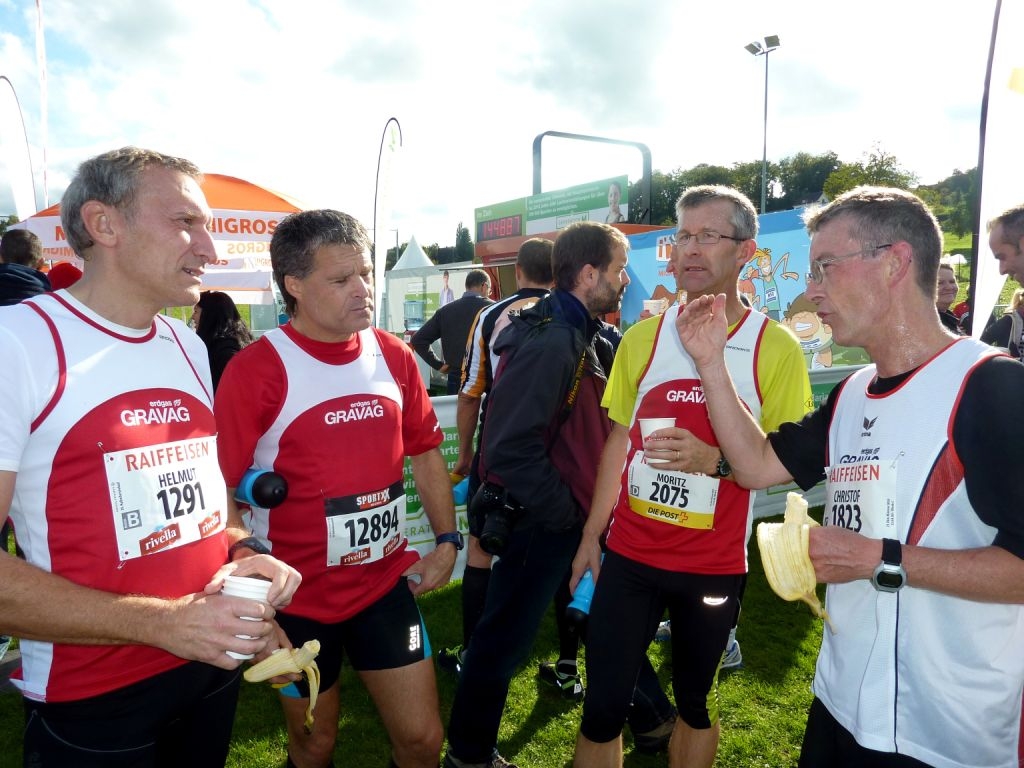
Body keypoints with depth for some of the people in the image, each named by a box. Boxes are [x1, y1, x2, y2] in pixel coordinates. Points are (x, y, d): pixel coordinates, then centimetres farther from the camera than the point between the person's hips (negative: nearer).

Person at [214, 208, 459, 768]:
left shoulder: (394, 356, -1)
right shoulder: (256, 369, -16)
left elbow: (425, 453, 8)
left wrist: (446, 541, 3)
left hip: (386, 582, 4)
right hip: (297, 597, -3)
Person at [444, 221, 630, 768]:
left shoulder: (584, 338, 6)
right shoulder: (549, 342, -23)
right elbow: (510, 448, -28)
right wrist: (563, 510, -18)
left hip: (573, 515, 10)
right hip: (538, 520, -9)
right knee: (504, 637, 7)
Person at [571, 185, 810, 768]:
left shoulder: (776, 347, -7)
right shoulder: (643, 338, 2)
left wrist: (714, 460, -24)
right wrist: (591, 534, 8)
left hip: (715, 565, -1)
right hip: (629, 553, 2)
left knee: (696, 703, 19)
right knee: (603, 708, 7)